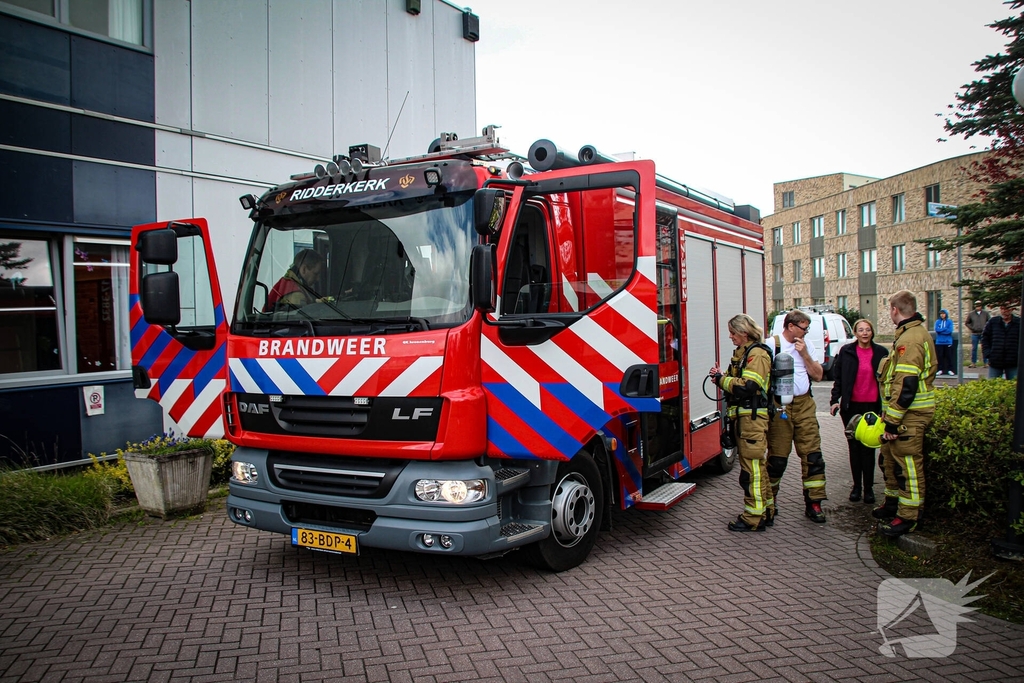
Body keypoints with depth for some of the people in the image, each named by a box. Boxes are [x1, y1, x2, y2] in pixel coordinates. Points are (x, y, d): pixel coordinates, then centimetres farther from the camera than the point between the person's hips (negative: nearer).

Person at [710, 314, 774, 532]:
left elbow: (747, 386, -23)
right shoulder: (742, 353, 18)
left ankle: (754, 518, -3)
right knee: (755, 465, 15)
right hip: (742, 416, 10)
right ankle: (766, 509, 24)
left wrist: (721, 379, -12)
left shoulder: (757, 354, -12)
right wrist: (721, 378, 3)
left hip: (753, 417, -10)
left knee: (752, 467, -7)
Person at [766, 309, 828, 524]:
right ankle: (770, 503, 17)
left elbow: (818, 375, 7)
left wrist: (804, 354, -5)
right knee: (777, 458, 2)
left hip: (804, 405, 4)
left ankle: (813, 503, 7)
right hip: (779, 407, -4)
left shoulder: (806, 345, 11)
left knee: (812, 454, -1)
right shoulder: (771, 344, -4)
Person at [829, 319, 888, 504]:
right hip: (851, 406, 0)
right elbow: (838, 378, 4)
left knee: (869, 447, 3)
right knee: (854, 446, 8)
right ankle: (856, 486, 18)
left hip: (872, 406, 0)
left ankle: (868, 487, 12)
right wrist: (835, 400, -4)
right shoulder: (846, 351, 1)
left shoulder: (881, 352, 2)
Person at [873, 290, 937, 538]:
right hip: (905, 412, 11)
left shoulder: (910, 338, -21)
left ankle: (907, 517, 7)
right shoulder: (912, 333, 14)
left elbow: (906, 386, -26)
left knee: (908, 464, -2)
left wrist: (892, 421, -23)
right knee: (891, 459, 21)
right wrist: (889, 416, 21)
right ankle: (893, 503, 35)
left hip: (909, 415, -11)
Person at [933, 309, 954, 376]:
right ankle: (940, 370, 11)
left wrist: (941, 330, -10)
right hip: (939, 342, 1)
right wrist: (945, 329, -10)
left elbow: (950, 330, -11)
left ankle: (950, 370, 9)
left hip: (948, 342, -1)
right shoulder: (937, 322, 7)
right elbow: (937, 329, -8)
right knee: (940, 356, 3)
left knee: (949, 356, 2)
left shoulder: (950, 321, 2)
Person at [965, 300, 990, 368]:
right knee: (974, 348, 3)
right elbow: (966, 323, 11)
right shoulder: (971, 314, 4)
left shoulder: (986, 313, 3)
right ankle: (973, 363, 8)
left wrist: (986, 327, -3)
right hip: (974, 334, 0)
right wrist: (971, 328, 0)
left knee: (984, 349, 3)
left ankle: (985, 362, 9)